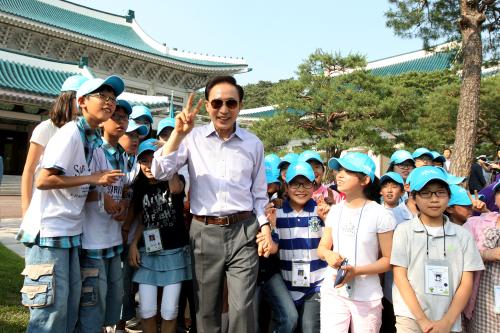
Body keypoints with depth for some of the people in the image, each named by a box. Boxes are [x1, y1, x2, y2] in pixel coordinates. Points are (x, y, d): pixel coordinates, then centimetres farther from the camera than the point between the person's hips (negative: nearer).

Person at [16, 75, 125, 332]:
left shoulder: (95, 139, 10)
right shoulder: (70, 133, -15)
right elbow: (43, 180, -20)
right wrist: (93, 178, -17)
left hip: (70, 232, 9)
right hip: (48, 232, -9)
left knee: (69, 307, 14)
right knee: (51, 310, -2)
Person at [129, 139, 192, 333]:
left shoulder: (175, 181, -5)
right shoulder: (140, 187, 7)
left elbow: (176, 189, -31)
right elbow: (142, 220, 13)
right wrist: (133, 244, -1)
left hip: (174, 252, -3)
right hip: (148, 253, 3)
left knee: (169, 311, -1)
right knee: (147, 311, -2)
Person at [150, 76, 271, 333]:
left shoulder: (253, 144, 4)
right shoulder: (193, 138, 0)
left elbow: (259, 193, 11)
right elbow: (160, 173, -8)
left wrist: (266, 230, 2)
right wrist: (178, 133, -16)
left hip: (243, 231, 0)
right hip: (204, 232, 0)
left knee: (242, 309, 0)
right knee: (206, 309, 14)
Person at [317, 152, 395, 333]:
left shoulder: (380, 214, -10)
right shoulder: (334, 211, 4)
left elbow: (388, 260, -6)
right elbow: (322, 248, 10)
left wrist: (357, 271, -20)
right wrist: (328, 255, -13)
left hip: (367, 297, -3)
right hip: (333, 292, 3)